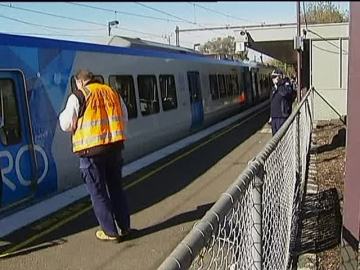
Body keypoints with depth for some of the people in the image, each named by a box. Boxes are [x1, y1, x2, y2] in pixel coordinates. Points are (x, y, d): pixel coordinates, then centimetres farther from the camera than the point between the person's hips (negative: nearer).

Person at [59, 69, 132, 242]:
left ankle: (110, 232, 14)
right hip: (115, 147, 5)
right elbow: (124, 119, 14)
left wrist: (63, 114, 14)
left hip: (91, 151, -5)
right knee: (116, 188, 18)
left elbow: (66, 125, -5)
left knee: (98, 193, 7)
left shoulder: (77, 97, -7)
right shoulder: (112, 93, 10)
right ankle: (125, 228, 24)